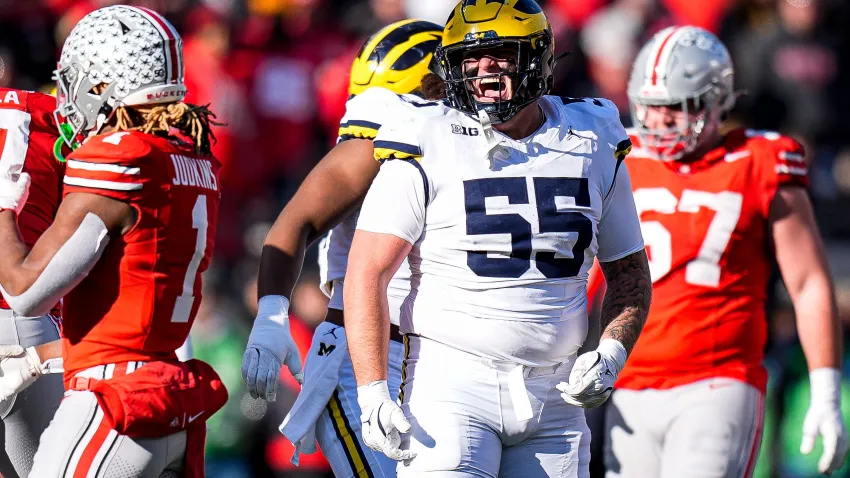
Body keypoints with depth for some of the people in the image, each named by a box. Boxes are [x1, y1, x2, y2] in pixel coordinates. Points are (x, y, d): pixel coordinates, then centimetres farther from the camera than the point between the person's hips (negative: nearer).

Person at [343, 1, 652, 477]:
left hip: (554, 395, 4)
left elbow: (630, 273, 17)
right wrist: (374, 393, -15)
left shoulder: (593, 150, 7)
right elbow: (367, 274, -7)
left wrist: (612, 353, -1)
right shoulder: (428, 151, -5)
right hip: (452, 383, -4)